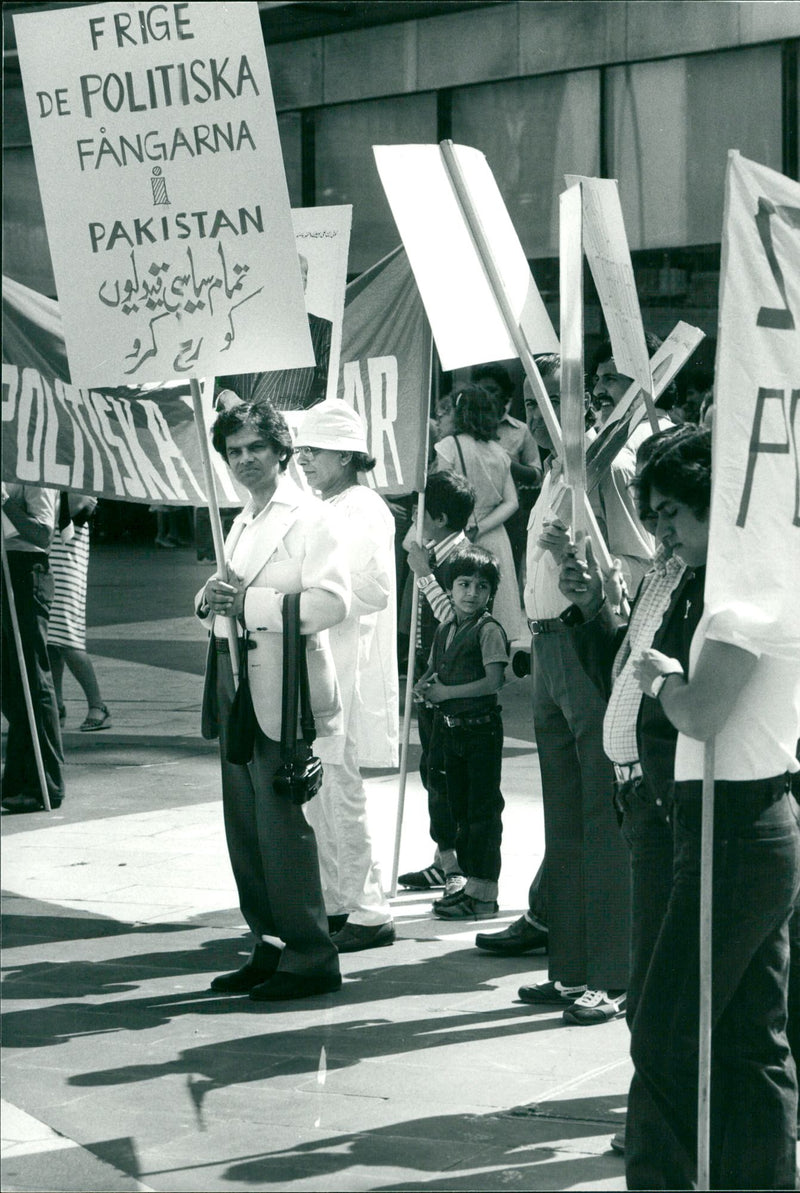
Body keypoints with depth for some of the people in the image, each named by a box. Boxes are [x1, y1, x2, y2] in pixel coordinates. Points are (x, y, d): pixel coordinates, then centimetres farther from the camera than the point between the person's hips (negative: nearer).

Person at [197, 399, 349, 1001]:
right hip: (237, 684, 9)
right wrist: (211, 596, 5)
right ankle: (270, 949, 20)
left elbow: (333, 601, -17)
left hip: (284, 688, -9)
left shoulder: (310, 516, -7)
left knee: (282, 824, -10)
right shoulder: (243, 522, 20)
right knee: (246, 827, 11)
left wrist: (249, 603, -23)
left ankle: (310, 958, -4)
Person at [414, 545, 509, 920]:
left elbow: (494, 680, -18)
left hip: (481, 729, -8)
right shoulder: (445, 631, 12)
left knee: (483, 808, -6)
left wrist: (447, 692, -18)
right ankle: (473, 884, 21)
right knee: (459, 806, 13)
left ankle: (484, 892, -5)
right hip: (451, 728, 8)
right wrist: (424, 686, -1)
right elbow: (433, 669, 22)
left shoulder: (488, 629, -10)